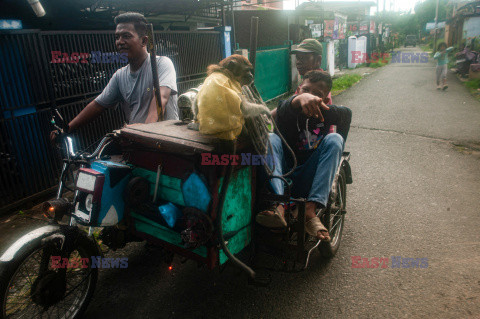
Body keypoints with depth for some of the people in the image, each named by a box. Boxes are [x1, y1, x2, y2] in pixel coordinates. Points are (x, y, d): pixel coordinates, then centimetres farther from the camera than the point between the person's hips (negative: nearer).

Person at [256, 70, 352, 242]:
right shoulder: (289, 111, -2)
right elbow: (284, 109, -25)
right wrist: (299, 99, -45)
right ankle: (279, 206, -42)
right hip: (283, 178, -1)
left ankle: (310, 209, -30)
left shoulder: (324, 114, 10)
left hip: (308, 182, 1)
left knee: (334, 138, -18)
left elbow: (346, 113, -4)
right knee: (271, 138, -23)